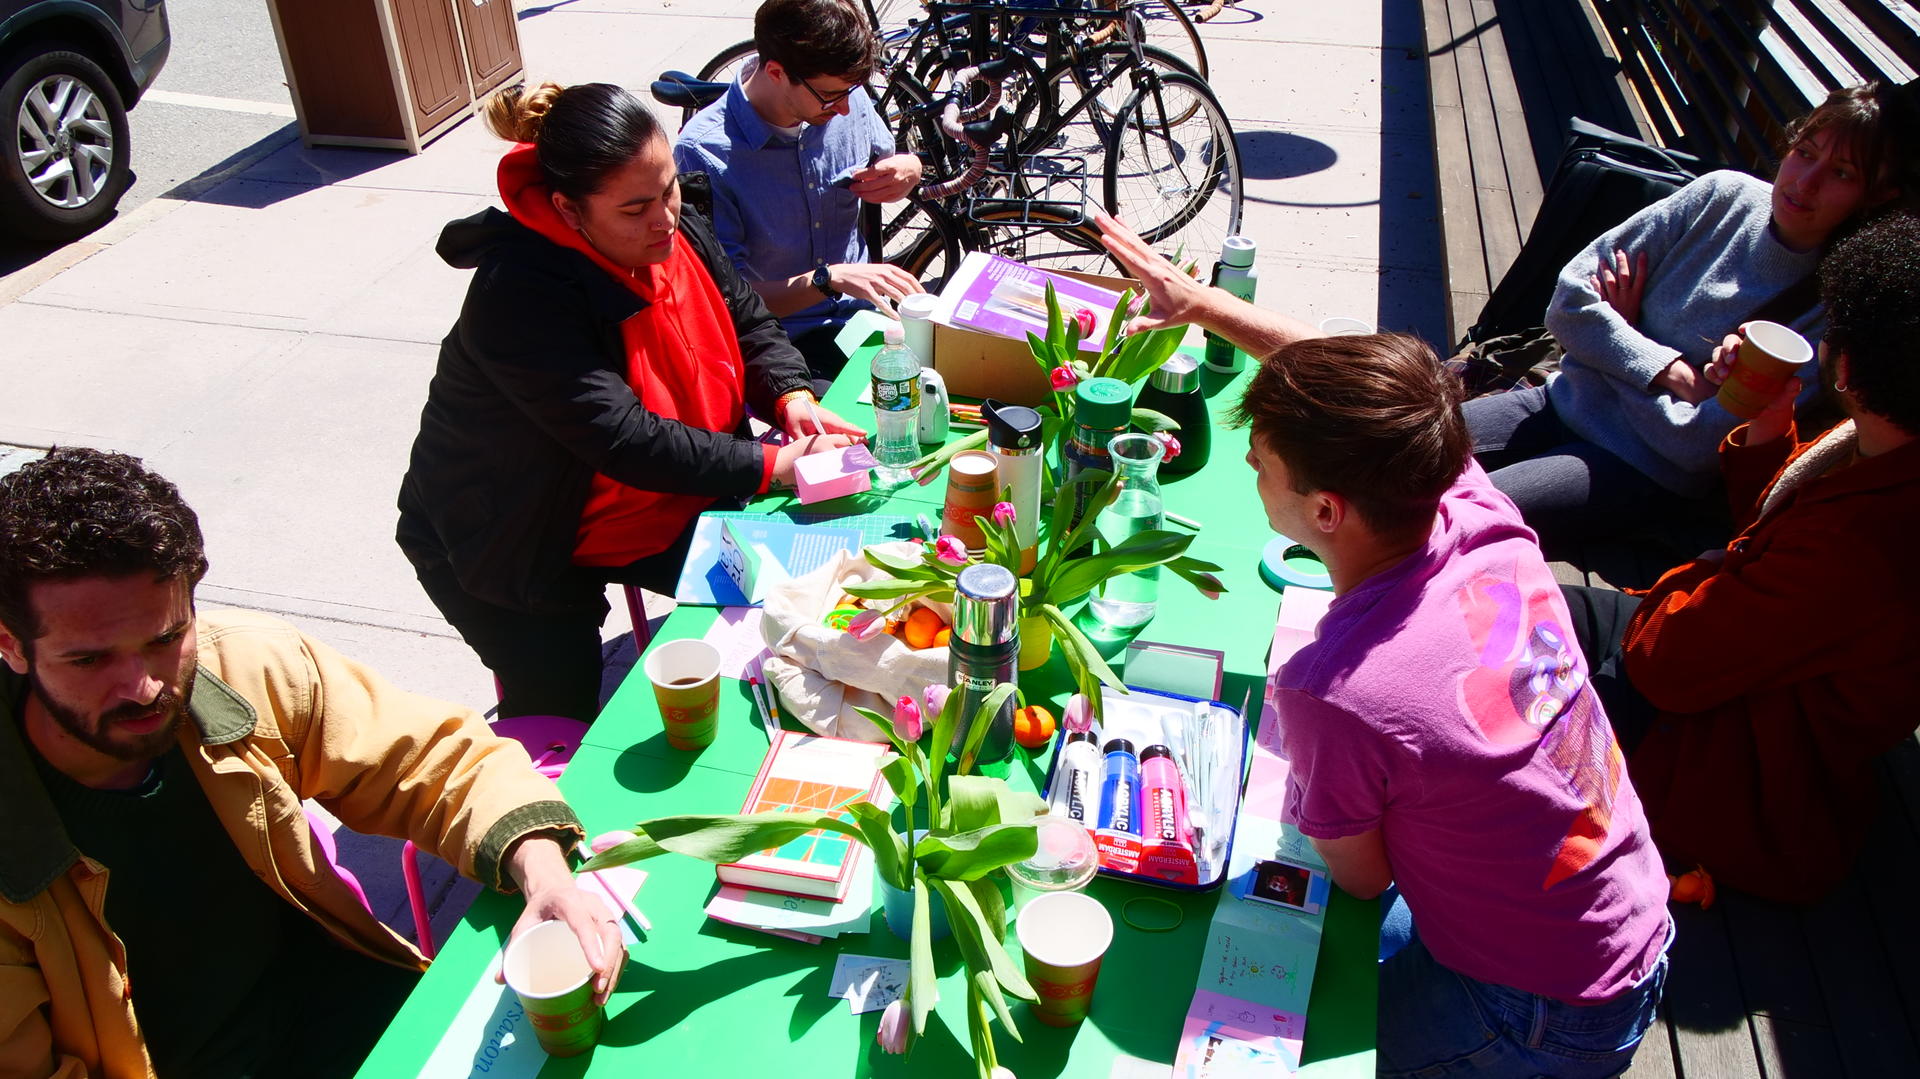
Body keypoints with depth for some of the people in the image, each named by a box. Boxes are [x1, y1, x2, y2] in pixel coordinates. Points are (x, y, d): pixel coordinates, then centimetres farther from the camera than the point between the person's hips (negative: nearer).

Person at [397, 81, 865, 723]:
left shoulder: (678, 235, -8)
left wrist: (791, 398, -15)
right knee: (562, 720, -7)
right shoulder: (518, 295, -31)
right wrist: (770, 466, -34)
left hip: (666, 505, 6)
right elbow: (622, 441, -35)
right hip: (511, 542, -6)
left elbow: (749, 324, 6)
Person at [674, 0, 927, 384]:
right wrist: (831, 278, -32)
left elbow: (886, 159, 19)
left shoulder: (847, 97, -2)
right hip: (781, 344, -6)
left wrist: (908, 170, -6)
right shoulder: (704, 153, -19)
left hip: (864, 309, 6)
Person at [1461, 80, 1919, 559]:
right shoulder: (1726, 195, -2)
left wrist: (1613, 338, -8)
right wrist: (1670, 372, -15)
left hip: (1647, 474, -5)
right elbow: (1569, 300, -5)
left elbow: (1697, 444, -19)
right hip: (1565, 403, 5)